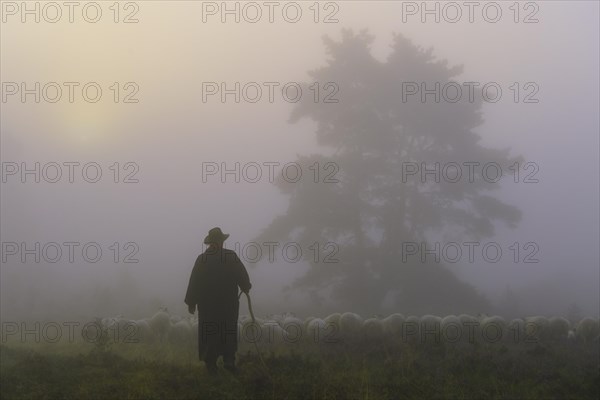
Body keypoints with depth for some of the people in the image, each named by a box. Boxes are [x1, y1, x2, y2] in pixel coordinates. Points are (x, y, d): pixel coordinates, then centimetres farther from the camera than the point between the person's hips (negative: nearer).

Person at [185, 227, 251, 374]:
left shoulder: (202, 259, -4)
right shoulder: (231, 256, -7)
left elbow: (194, 283, -3)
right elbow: (242, 276, -1)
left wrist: (191, 303, 4)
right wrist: (246, 287, 20)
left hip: (207, 304, 0)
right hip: (229, 303, 0)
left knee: (209, 334, 8)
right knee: (228, 333, 12)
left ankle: (211, 363, 7)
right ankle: (229, 360, 3)